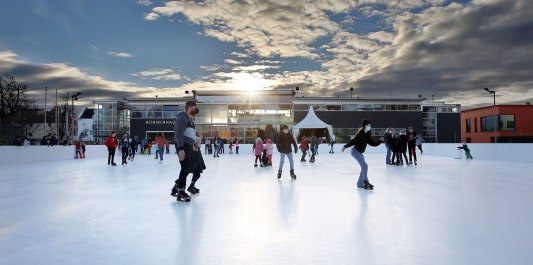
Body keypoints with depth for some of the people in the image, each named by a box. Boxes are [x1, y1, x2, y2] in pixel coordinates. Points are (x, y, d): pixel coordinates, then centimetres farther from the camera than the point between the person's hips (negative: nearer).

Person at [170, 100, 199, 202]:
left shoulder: (190, 119, 18)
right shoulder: (182, 117, -12)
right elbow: (179, 133, -21)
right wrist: (181, 149, -28)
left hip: (189, 146, 10)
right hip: (183, 146, -10)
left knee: (189, 168, 11)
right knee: (186, 168, -7)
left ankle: (177, 188, 20)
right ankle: (180, 190, 6)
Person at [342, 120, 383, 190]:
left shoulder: (367, 135, 5)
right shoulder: (360, 133, -19)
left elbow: (373, 143, 6)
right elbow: (353, 141, -20)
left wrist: (380, 141, -5)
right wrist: (345, 146, -17)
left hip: (360, 152, 9)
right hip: (355, 151, -9)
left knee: (363, 167, 11)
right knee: (365, 165, -14)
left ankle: (360, 183, 20)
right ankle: (366, 182, -8)